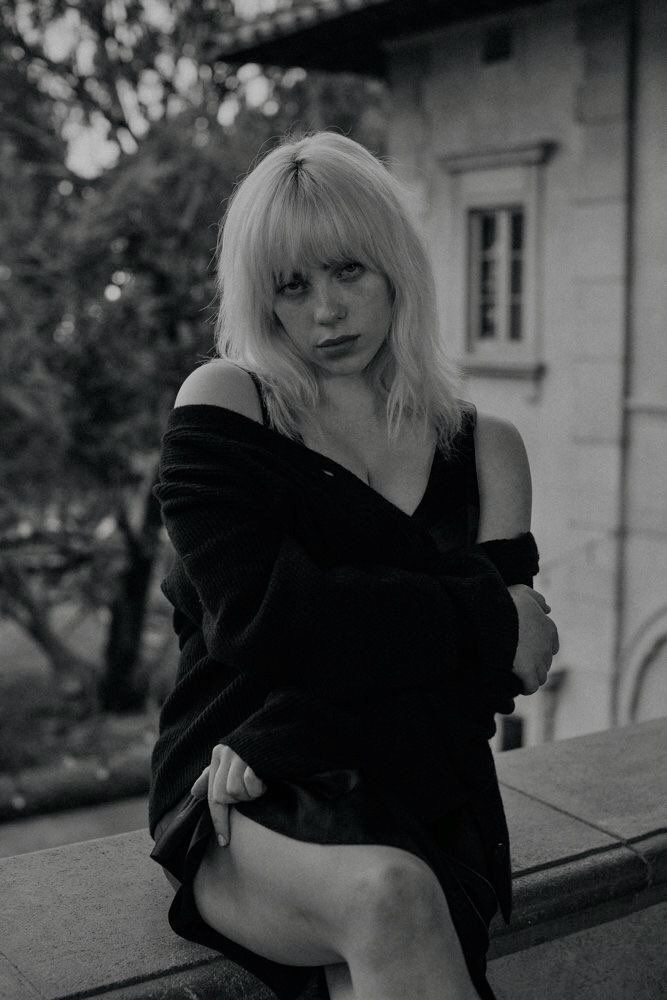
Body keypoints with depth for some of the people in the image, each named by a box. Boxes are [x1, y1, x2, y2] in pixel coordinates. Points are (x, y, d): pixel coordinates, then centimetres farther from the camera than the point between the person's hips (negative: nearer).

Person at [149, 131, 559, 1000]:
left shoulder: (482, 449, 10)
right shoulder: (225, 405, 3)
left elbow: (493, 677, 0)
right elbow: (258, 616, -12)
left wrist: (287, 737, -14)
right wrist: (490, 621, -8)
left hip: (418, 803, 2)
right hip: (246, 802, -1)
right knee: (388, 896, -33)